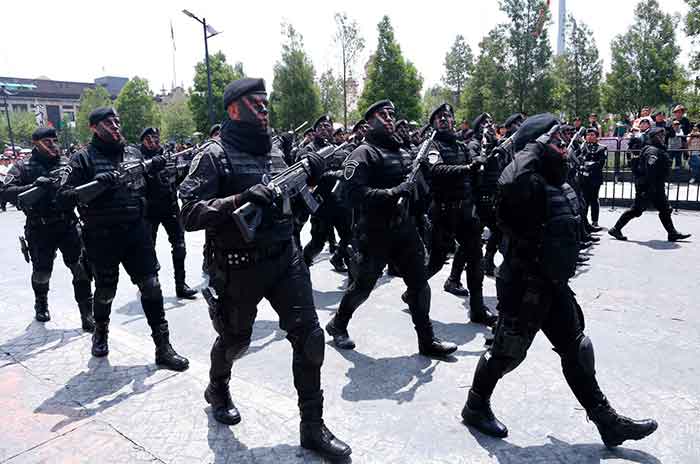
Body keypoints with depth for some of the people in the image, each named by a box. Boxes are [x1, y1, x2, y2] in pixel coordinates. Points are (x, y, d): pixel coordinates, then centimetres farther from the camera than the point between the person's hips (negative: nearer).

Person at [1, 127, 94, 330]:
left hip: (68, 225, 1)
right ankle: (41, 304, 42)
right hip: (39, 229, -1)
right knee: (42, 272, 13)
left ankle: (87, 314, 3)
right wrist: (34, 186, -26)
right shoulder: (23, 166, 0)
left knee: (82, 269, -5)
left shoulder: (66, 163, 7)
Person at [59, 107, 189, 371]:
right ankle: (100, 332, 42)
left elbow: (145, 188, 19)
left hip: (137, 232, 3)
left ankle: (163, 347, 4)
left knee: (151, 287, -2)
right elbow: (64, 196, -9)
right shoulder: (84, 158, -2)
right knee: (105, 292, 12)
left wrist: (154, 168, 2)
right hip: (102, 237, -3)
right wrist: (94, 184, -25)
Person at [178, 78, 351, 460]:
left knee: (309, 337, -1)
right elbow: (189, 214, -18)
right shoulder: (215, 155, -10)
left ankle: (312, 427, 14)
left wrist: (305, 177, 2)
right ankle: (217, 389, 50)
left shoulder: (274, 151, 10)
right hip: (240, 267, -5)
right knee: (235, 340, 16)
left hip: (285, 257, 5)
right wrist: (241, 199, -29)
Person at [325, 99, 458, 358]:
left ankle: (427, 340, 17)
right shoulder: (363, 153, -8)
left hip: (404, 229, 7)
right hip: (374, 233, -6)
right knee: (362, 287, 7)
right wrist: (393, 192, -26)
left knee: (419, 283, 5)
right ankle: (337, 325, 32)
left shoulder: (399, 152, 16)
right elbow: (354, 191, -22)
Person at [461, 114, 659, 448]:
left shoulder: (556, 181, 10)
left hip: (553, 285, 9)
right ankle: (476, 407, 29)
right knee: (508, 352, 6)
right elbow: (508, 183, -43)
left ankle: (607, 421, 32)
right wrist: (533, 147, -26)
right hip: (524, 286, -9)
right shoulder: (528, 182, -18)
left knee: (576, 350, 17)